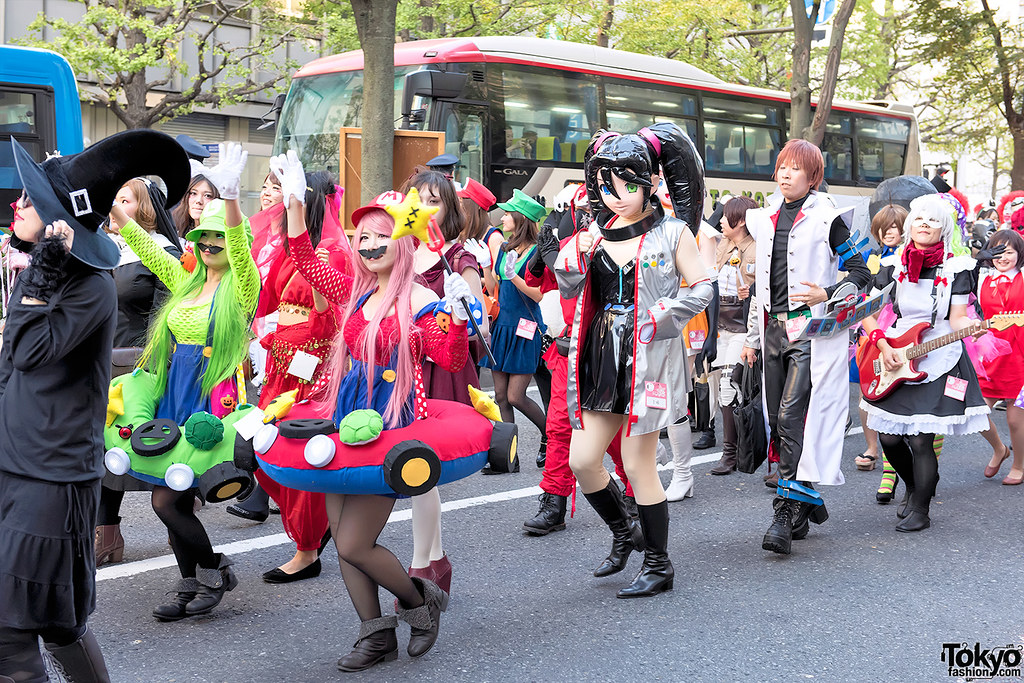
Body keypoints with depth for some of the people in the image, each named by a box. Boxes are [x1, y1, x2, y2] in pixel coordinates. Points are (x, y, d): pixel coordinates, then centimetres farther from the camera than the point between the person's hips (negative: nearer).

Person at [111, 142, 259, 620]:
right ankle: (191, 585, 21)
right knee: (175, 498, 7)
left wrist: (229, 196, -39)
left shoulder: (242, 287, -5)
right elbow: (143, 244, 11)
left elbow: (239, 247, -24)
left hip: (212, 397, -7)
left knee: (167, 498, -8)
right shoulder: (185, 281, 14)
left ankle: (214, 571, 13)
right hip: (173, 394, 7)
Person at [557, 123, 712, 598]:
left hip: (648, 358, -6)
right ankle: (624, 533, 31)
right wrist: (574, 257, -5)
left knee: (638, 465, -2)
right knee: (581, 459, 4)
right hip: (601, 356, 6)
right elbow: (570, 290, 14)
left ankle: (659, 566, 15)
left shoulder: (671, 232, -3)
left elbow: (702, 288, -2)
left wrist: (662, 317, -14)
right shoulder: (597, 232, 10)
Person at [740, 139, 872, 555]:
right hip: (775, 329, 6)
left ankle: (787, 511, -15)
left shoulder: (827, 219, -3)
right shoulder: (765, 220, 14)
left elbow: (860, 272, -1)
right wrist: (752, 336, 19)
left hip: (812, 332, -6)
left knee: (792, 414, -16)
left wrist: (826, 295, -17)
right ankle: (806, 500, 21)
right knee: (777, 421, 7)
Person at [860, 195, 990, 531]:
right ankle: (914, 487, 32)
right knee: (889, 438, 3)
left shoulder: (956, 267, -2)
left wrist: (973, 326, -28)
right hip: (894, 361, 3)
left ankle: (920, 510, 7)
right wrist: (883, 346, -7)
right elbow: (866, 311, 6)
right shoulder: (894, 267, 3)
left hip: (938, 361, -3)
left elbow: (956, 318, -6)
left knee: (921, 440, -9)